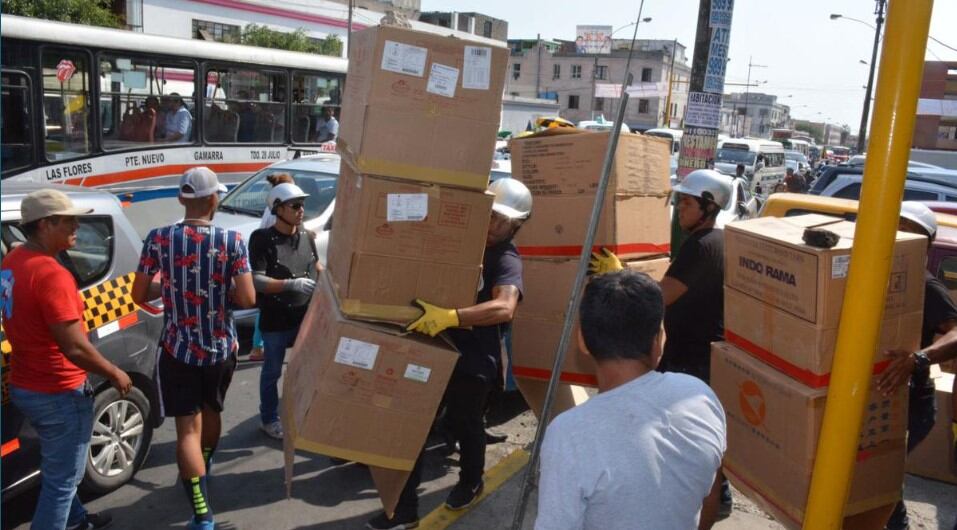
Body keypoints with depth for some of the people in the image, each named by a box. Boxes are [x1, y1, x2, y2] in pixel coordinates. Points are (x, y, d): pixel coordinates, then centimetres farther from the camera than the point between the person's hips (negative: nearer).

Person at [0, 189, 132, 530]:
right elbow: (75, 348, -29)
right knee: (62, 478, 6)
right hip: (58, 393, -10)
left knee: (57, 467, 28)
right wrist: (114, 374, -13)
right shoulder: (50, 274, -27)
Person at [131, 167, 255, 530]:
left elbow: (139, 295, -4)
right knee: (211, 411, 25)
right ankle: (202, 471, 49)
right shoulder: (231, 241, -11)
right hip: (221, 348, 2)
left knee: (188, 428, 2)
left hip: (178, 348, -1)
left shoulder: (159, 238, -9)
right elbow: (247, 299, -15)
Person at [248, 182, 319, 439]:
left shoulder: (307, 236, 1)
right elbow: (255, 280, -21)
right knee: (272, 372, 11)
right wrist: (291, 284, -30)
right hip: (275, 320, -5)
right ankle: (269, 420, 29)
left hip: (306, 315, 5)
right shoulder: (262, 239, -15)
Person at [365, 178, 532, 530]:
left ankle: (470, 483, 45)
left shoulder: (506, 260, -16)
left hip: (474, 359, -5)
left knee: (464, 425, 16)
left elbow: (504, 308, -35)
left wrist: (449, 317, -47)